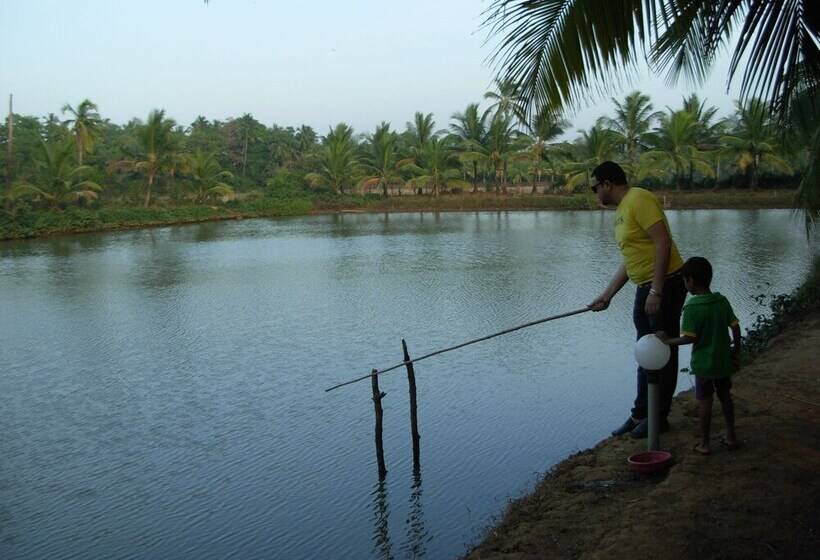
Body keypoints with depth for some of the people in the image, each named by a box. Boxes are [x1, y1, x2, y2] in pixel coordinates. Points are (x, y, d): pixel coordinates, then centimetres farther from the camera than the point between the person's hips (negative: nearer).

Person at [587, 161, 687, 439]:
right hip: (645, 289, 10)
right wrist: (607, 295, 17)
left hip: (665, 285, -10)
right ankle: (641, 413, 25)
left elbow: (663, 242, -23)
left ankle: (658, 417, 10)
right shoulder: (622, 210, 15)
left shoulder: (639, 199, -14)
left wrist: (656, 291, -25)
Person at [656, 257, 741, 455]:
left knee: (704, 402, 5)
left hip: (703, 363, -5)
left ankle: (704, 443, 13)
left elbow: (689, 338, -22)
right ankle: (731, 436, 30)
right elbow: (735, 327, 3)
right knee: (725, 396, 20)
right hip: (724, 360, 5)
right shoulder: (722, 301, -1)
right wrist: (736, 350, 15)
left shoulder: (691, 307, -19)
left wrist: (667, 340, -9)